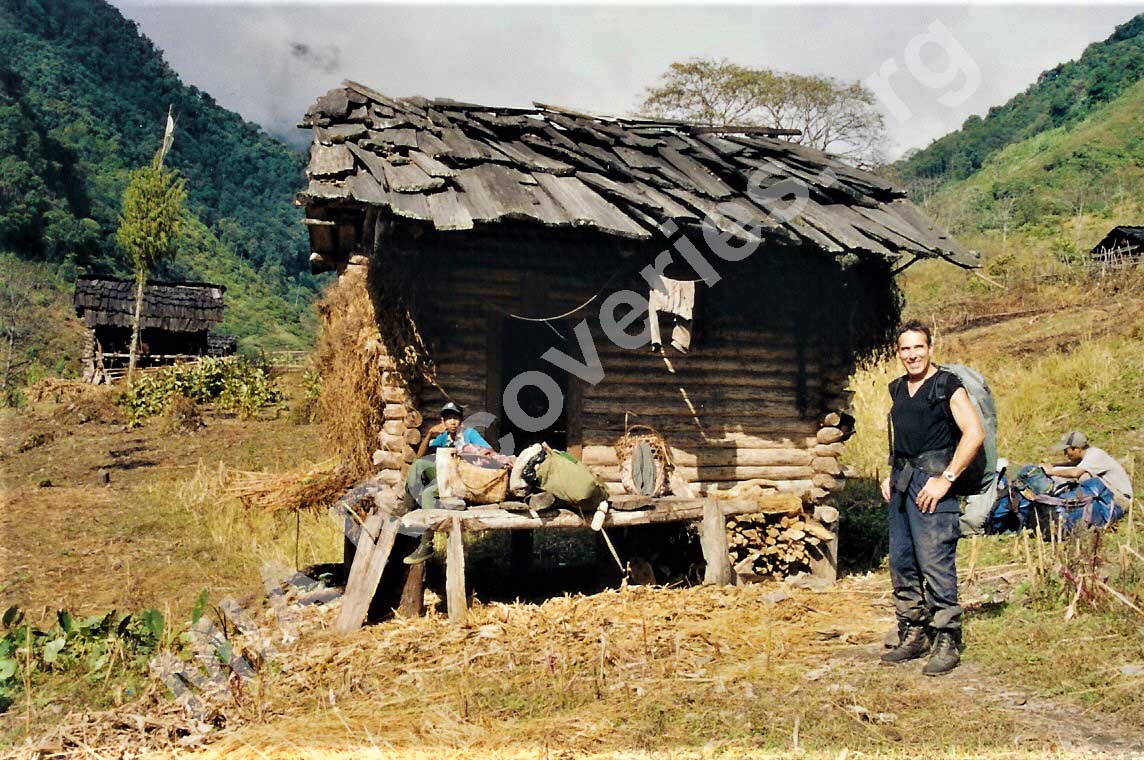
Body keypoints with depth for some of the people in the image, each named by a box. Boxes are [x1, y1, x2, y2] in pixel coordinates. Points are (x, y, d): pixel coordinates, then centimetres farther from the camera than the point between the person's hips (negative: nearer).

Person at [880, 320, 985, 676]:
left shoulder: (947, 386, -5)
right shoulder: (898, 389, 17)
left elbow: (974, 433, -15)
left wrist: (945, 479, -18)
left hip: (931, 484, -8)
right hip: (901, 485, 8)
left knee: (936, 565, -9)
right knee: (901, 564, 10)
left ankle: (946, 643, 0)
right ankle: (913, 636, 20)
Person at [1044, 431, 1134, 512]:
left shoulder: (1096, 455, -21)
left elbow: (1075, 473, -34)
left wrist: (1052, 472, -22)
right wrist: (1052, 466, -5)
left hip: (1120, 497, -9)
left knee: (1083, 475, -25)